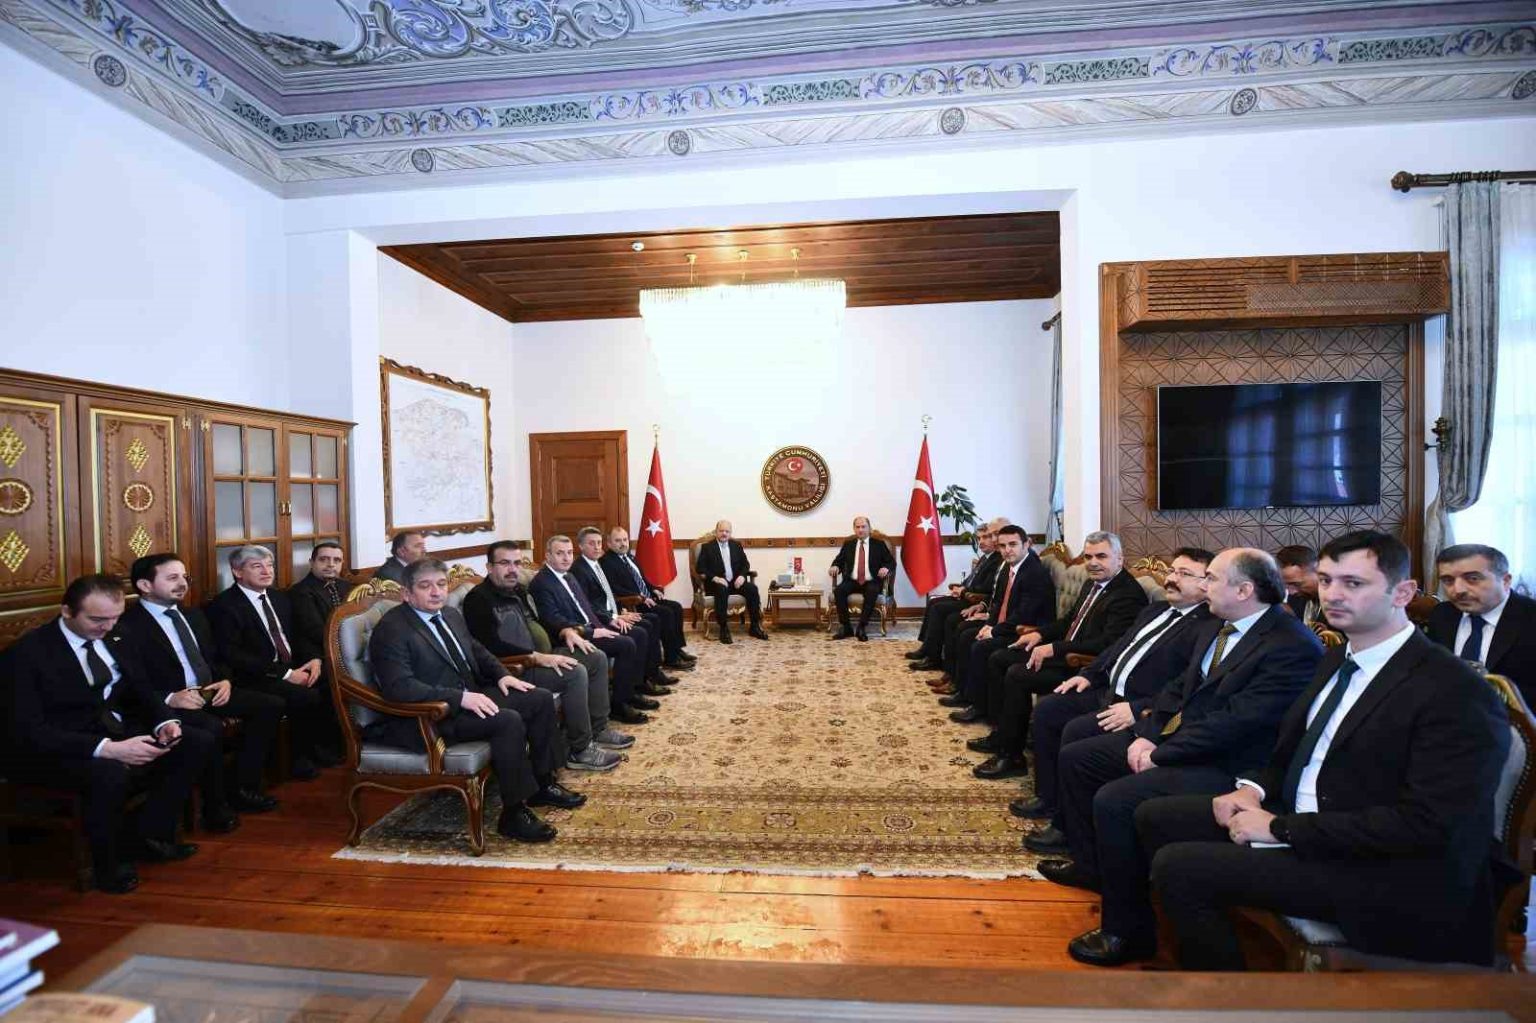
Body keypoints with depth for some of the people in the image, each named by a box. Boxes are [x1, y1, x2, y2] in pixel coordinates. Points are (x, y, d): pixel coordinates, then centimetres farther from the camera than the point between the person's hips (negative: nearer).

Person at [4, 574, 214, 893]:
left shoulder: (111, 638, 2)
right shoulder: (26, 653, -18)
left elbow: (138, 691, 9)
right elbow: (27, 732, -25)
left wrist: (164, 721, -13)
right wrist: (106, 748, -36)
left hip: (115, 732, 7)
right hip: (53, 749, -7)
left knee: (197, 743, -9)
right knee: (109, 773, -37)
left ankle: (150, 835, 3)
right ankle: (105, 864, -10)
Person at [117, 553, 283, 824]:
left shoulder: (193, 616, 15)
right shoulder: (128, 627, -9)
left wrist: (225, 681, -1)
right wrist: (170, 699, -28)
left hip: (209, 692, 8)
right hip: (166, 704, -8)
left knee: (270, 706, -8)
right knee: (211, 728, -34)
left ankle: (243, 787, 0)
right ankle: (215, 805, -12)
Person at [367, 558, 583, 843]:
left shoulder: (451, 614, 11)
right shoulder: (390, 630, -15)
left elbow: (476, 650, 24)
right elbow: (399, 687, -25)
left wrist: (501, 674, 5)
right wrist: (460, 698, -30)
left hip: (470, 696, 9)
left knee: (541, 699, 0)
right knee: (508, 721, -30)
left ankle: (543, 784, 12)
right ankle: (514, 813, -16)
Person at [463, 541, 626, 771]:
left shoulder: (517, 590, 13)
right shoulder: (478, 599, -13)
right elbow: (492, 646, -24)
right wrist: (538, 657, -28)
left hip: (535, 659, 10)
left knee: (597, 658, 5)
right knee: (575, 673, -28)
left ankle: (597, 728, 12)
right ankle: (580, 750, -15)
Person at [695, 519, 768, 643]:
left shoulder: (736, 545, 16)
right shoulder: (707, 547, 4)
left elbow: (745, 564, 11)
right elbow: (700, 568, -4)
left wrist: (742, 576, -10)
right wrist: (715, 578, -19)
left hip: (735, 581, 4)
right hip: (716, 583, -3)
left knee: (752, 588, -24)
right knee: (722, 590, -38)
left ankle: (755, 626, -15)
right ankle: (724, 628, -28)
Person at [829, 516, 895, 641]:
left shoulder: (879, 544, 10)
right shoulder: (848, 544, 16)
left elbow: (891, 561, 6)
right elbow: (839, 560, 14)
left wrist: (886, 568, -17)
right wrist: (835, 566, -10)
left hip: (871, 582, -2)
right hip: (852, 581, 2)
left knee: (872, 592, -36)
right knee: (838, 590, -28)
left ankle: (862, 628, -27)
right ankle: (846, 627, -19)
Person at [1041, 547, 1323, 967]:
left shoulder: (1294, 647, -19)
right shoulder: (1216, 628, 10)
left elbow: (1235, 722, -24)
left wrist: (1161, 755, -19)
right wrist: (1146, 734, -2)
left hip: (1223, 767, -9)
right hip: (1175, 739, 10)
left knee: (1114, 801, -26)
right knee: (1074, 757, 8)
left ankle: (1129, 930, -6)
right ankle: (1090, 863, 25)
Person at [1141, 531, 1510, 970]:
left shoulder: (1457, 694, -18)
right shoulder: (1338, 659, 9)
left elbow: (1426, 825, -23)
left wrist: (1282, 828, -21)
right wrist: (1253, 789, -1)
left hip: (1384, 872, -8)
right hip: (1299, 820, 8)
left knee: (1178, 865, -21)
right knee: (1155, 817, 4)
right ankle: (1191, 944, 19)